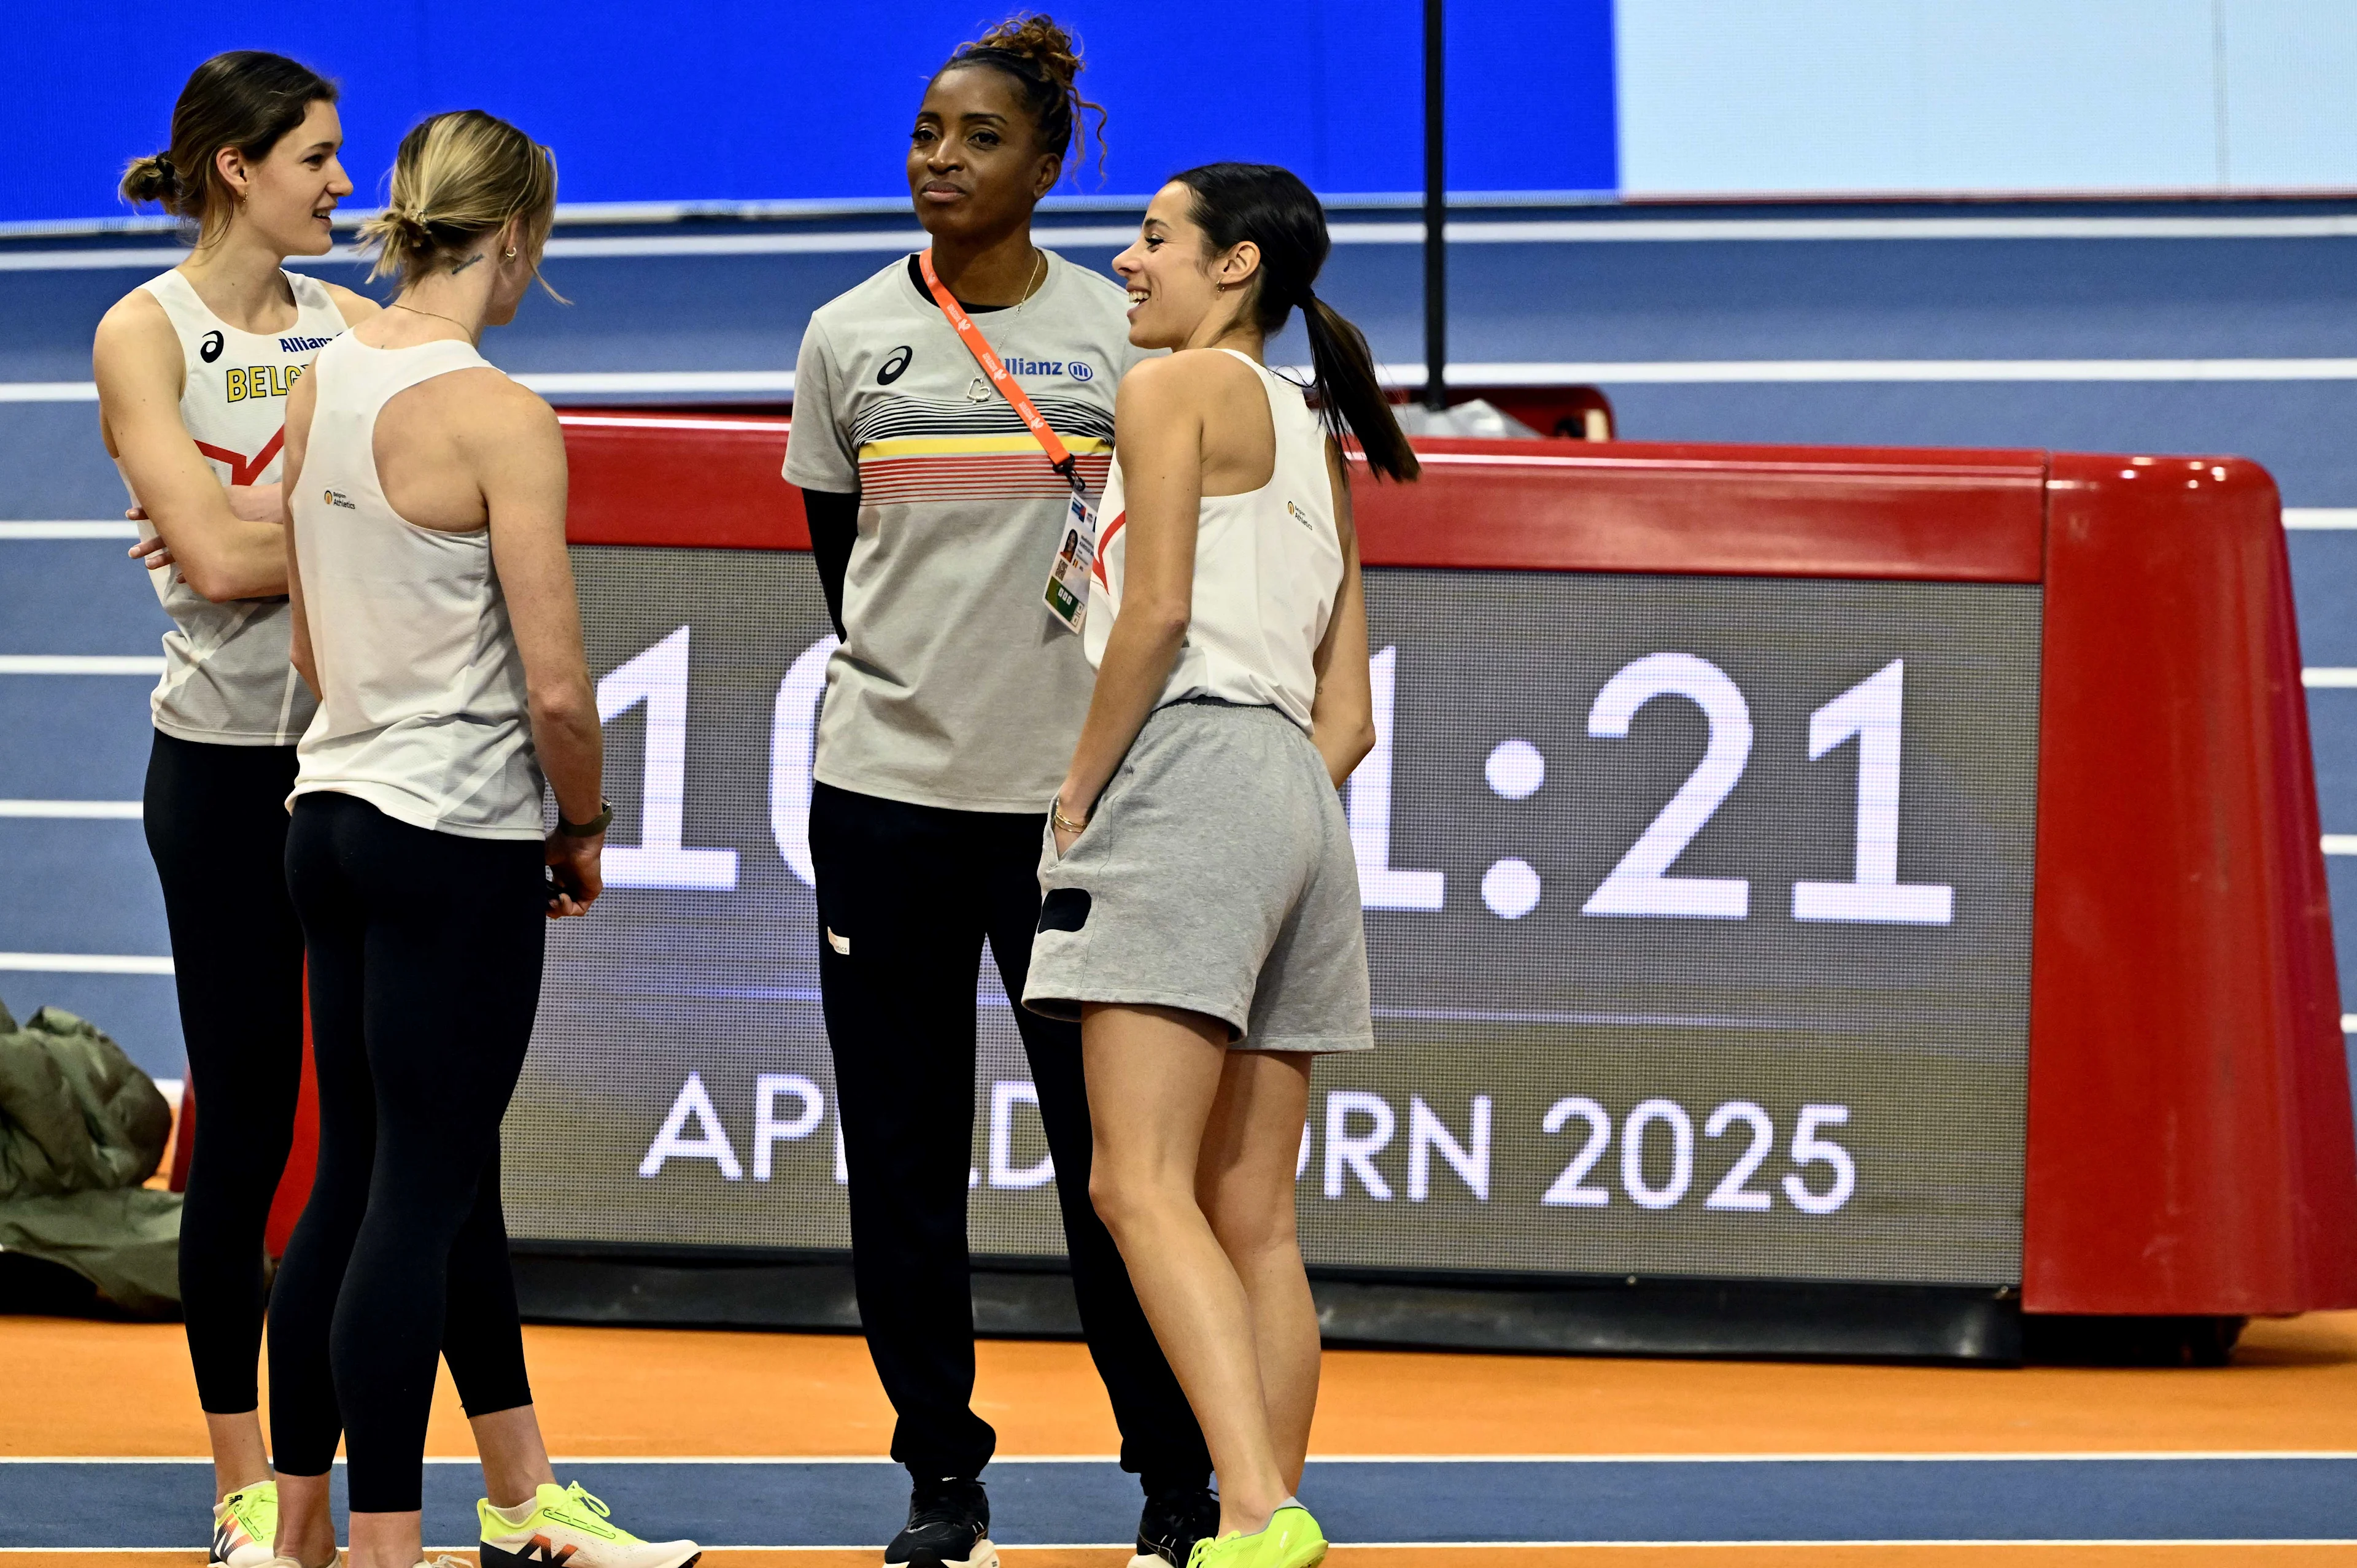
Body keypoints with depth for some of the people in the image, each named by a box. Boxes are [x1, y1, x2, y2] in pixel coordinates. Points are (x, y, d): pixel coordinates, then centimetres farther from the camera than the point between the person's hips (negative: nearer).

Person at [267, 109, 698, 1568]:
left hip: (336, 806, 8)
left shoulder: (323, 383, 6)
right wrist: (585, 828, -1)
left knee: (403, 1176, 15)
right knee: (415, 1197, -3)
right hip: (459, 844, -8)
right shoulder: (499, 416, -17)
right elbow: (557, 689, -18)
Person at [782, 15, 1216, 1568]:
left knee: (1112, 1147, -2)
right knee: (902, 1155, 3)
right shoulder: (849, 337, 7)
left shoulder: (1118, 333, 2)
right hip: (885, 786, 2)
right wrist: (916, 679, 13)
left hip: (1071, 791, -2)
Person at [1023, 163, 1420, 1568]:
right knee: (1251, 1219, 8)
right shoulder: (1315, 444, 24)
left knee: (1143, 1187, -16)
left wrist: (1078, 795, -6)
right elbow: (1350, 716, 20)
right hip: (1299, 797, 9)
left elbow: (1157, 612, -12)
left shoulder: (1177, 388, 0)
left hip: (1189, 771, -9)